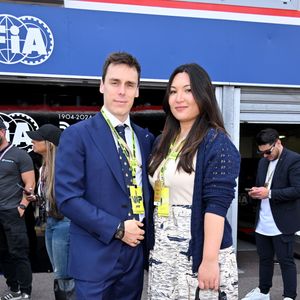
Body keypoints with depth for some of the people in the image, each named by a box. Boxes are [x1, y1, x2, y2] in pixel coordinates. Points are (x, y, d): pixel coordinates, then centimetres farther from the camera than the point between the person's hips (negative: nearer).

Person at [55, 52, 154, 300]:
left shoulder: (146, 138, 8)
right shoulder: (76, 135, -8)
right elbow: (68, 198, -14)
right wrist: (117, 229, -15)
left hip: (135, 251, 5)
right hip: (96, 255, -5)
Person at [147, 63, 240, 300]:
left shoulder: (217, 143, -10)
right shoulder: (163, 142, 10)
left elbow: (216, 205, -17)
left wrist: (210, 260, -21)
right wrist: (153, 246, 12)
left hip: (199, 253, -6)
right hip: (162, 254, 6)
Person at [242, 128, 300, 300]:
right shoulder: (263, 161, 13)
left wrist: (269, 193, -22)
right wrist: (256, 192, -1)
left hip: (282, 223, -7)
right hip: (262, 222, 7)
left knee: (286, 261, 3)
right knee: (265, 258, 18)